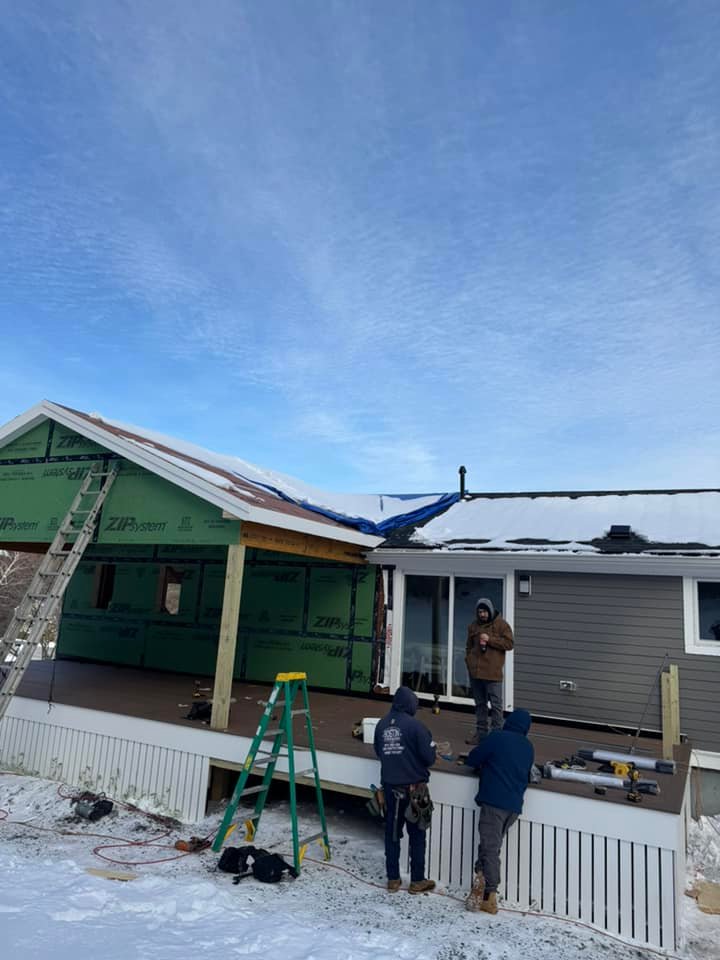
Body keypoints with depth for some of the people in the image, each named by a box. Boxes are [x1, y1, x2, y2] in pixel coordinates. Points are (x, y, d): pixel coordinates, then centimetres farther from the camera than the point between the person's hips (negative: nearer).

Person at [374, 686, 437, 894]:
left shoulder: (381, 725, -1)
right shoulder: (415, 725, -17)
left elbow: (378, 752, 8)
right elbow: (429, 757, -15)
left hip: (389, 786, 4)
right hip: (413, 787, -4)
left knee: (392, 832, 15)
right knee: (417, 834, 10)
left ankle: (393, 879, 23)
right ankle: (417, 881, 19)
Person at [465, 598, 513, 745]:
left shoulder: (501, 624, -2)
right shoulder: (474, 626, 12)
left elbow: (509, 644, -9)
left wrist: (490, 639, -15)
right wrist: (469, 660, 8)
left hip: (492, 673, -5)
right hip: (475, 672, 5)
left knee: (496, 705, -1)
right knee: (480, 704, 13)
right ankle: (481, 733, 21)